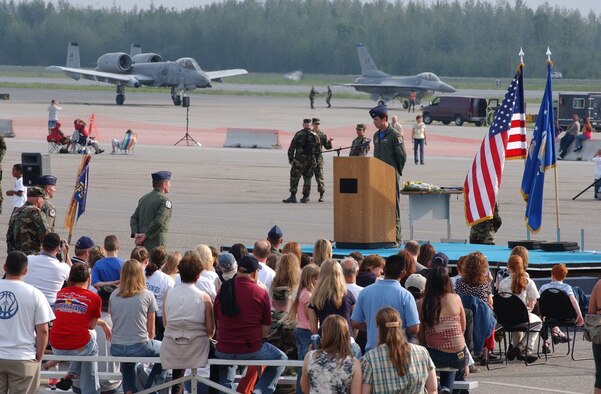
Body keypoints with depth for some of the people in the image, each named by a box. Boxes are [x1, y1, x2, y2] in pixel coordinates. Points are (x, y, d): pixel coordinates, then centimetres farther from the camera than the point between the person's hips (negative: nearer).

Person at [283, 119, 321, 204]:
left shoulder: (298, 134, -3)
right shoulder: (315, 135, 5)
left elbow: (292, 147, -2)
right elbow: (317, 148, 11)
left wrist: (290, 158, 8)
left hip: (299, 159, -3)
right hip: (311, 160, 3)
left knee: (294, 178, 1)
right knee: (307, 179, 11)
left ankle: (293, 196, -6)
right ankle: (305, 197, 9)